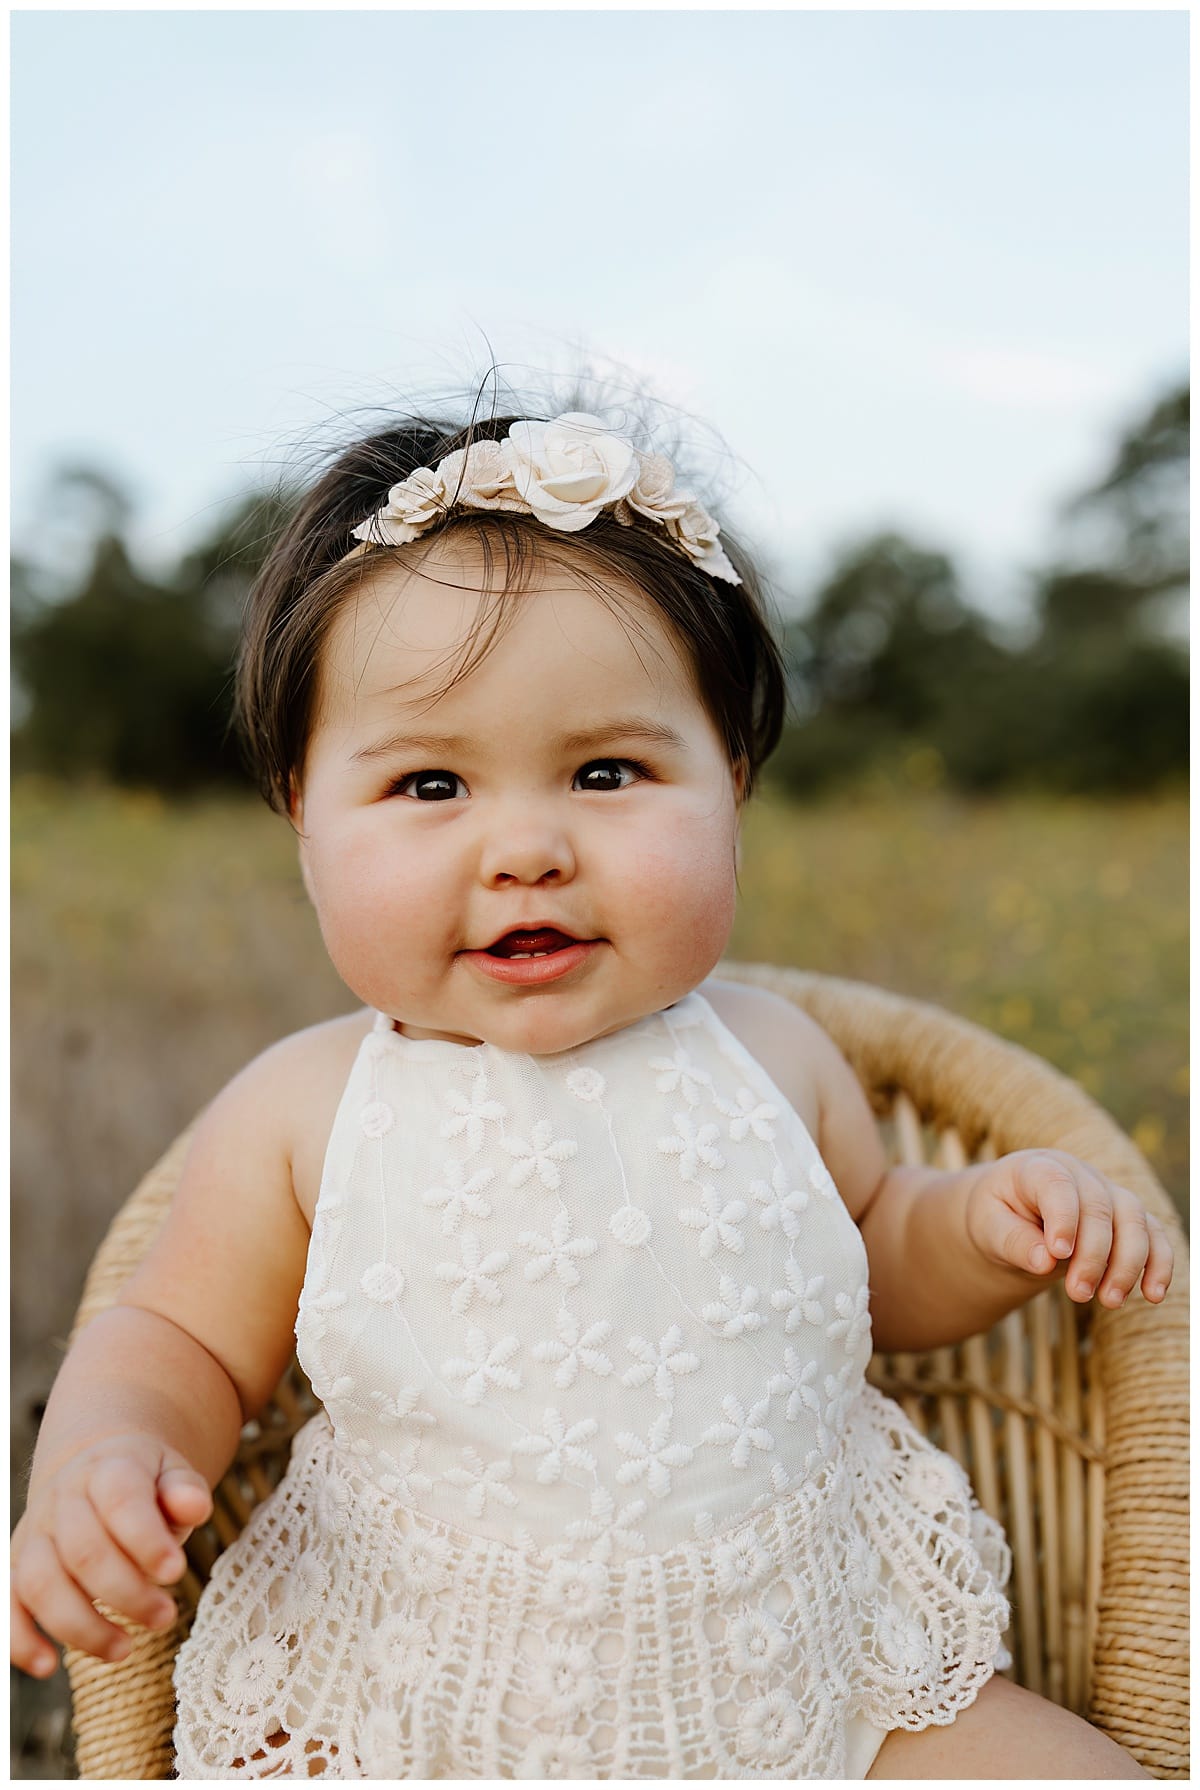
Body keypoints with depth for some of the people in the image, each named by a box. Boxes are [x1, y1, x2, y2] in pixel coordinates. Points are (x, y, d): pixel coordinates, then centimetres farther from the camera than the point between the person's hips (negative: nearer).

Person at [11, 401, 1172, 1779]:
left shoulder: (767, 1056, -6)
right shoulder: (303, 1113, -12)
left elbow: (874, 1262, 11)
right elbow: (183, 1340, 2)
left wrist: (987, 1226, -9)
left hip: (818, 1673, 2)